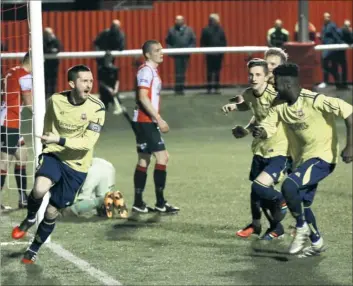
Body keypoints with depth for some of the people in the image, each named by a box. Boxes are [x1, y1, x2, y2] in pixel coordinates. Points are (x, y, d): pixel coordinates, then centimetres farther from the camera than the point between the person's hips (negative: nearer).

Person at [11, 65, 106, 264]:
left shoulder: (97, 109, -15)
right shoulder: (55, 101, -6)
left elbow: (88, 142, -21)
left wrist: (59, 140, -29)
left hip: (76, 165, 0)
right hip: (53, 155, 0)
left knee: (52, 211, 5)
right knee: (40, 189, -31)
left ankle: (34, 249, 30)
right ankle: (30, 219, 2)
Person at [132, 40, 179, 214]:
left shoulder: (152, 70, 17)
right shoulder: (146, 70, -12)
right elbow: (143, 97, -21)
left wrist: (157, 120, 17)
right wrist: (159, 119, -22)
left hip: (147, 122, 10)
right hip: (145, 121, -10)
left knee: (144, 160, 10)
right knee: (162, 157, -10)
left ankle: (138, 203, 13)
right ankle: (160, 203, -7)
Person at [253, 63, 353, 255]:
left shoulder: (314, 101, -24)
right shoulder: (279, 105, -1)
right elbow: (268, 127, 2)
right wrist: (260, 132, -24)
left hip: (322, 158, -8)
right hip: (302, 159, 8)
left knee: (289, 186, -27)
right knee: (303, 205, 14)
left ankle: (301, 228, -6)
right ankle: (317, 243, 35)